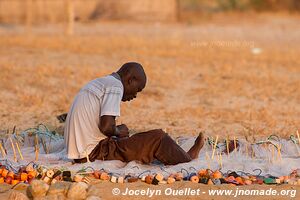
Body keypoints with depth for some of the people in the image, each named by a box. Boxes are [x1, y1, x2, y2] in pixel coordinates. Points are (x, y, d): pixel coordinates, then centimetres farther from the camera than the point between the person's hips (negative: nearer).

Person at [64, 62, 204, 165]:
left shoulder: (98, 83, 19)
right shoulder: (115, 87, -11)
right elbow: (106, 127, -23)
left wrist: (116, 132, 13)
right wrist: (118, 131, -3)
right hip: (95, 152, -10)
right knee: (157, 137, -7)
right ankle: (188, 160, 13)